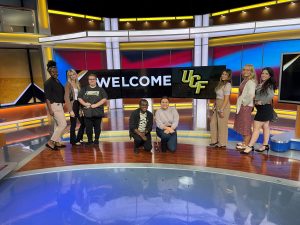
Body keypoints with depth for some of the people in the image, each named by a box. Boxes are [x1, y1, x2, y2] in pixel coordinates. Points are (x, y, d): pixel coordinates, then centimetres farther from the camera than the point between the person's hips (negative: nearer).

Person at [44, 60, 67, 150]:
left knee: (57, 124, 13)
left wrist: (63, 104, 15)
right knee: (63, 124, -10)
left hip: (59, 105, 9)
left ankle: (57, 142, 22)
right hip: (54, 105, -9)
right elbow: (47, 97, -16)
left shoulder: (57, 81, 13)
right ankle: (51, 142, -4)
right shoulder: (48, 82, -12)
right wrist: (50, 109, -21)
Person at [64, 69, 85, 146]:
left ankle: (79, 138, 26)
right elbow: (67, 98, -12)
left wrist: (81, 107, 7)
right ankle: (73, 141, 17)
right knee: (73, 124, 2)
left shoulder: (78, 84, 12)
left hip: (78, 105, 7)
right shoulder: (68, 85, -7)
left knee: (83, 122, 10)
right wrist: (70, 110, -16)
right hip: (72, 105, -7)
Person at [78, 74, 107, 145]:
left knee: (97, 127, 5)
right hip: (87, 112, 1)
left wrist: (96, 105, -14)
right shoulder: (84, 89, 14)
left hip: (98, 112, -1)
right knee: (88, 127, 3)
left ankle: (96, 140, 17)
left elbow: (104, 99, -3)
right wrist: (84, 103, -10)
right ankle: (89, 140, 16)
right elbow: (79, 98, 9)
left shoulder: (100, 89, 7)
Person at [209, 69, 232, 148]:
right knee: (213, 123, 13)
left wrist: (221, 110, -20)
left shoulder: (227, 85, -14)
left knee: (222, 125, 2)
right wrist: (214, 106, 13)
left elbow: (226, 99, -18)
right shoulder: (221, 83, 11)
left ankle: (222, 143, 16)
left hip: (224, 106, -9)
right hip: (217, 106, 9)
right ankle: (215, 140, 26)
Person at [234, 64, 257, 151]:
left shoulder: (251, 82, -14)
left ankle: (246, 144, 7)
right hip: (241, 105, 10)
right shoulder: (244, 81, 15)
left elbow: (251, 95, -25)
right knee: (242, 124, 16)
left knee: (246, 124, -2)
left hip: (246, 106, -10)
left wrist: (245, 103, -18)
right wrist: (239, 104, 13)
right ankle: (244, 141, 28)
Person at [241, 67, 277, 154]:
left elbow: (271, 96, -26)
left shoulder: (269, 85, -12)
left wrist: (262, 102, -18)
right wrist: (256, 101, -4)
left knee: (256, 127, -8)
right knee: (265, 127, 14)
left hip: (265, 108, -9)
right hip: (262, 108, 9)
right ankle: (265, 145, 23)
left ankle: (250, 146, -4)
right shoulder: (260, 84, 11)